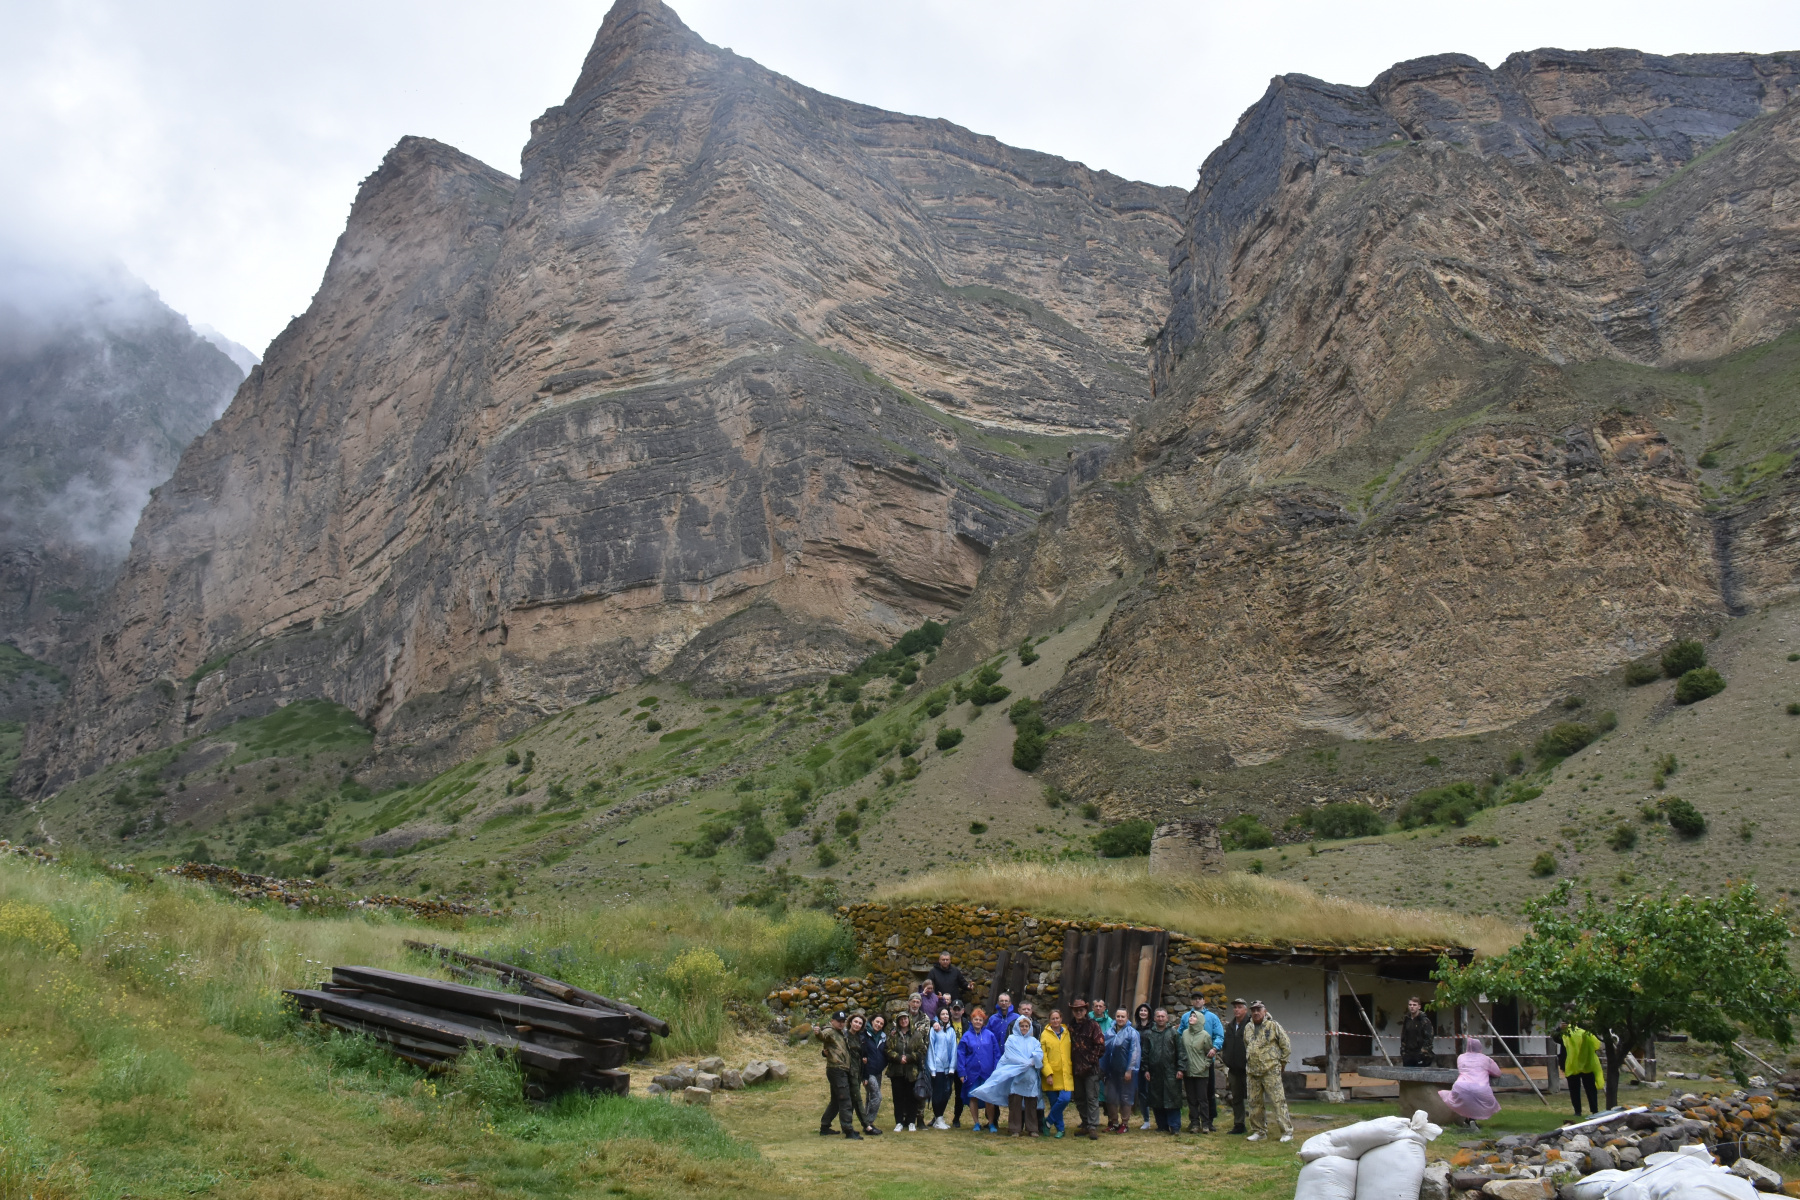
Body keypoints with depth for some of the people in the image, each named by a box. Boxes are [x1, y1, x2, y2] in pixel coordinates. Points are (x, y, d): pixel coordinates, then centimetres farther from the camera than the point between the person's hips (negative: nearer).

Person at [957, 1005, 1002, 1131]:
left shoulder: (990, 1035, 2)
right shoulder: (967, 1036, 2)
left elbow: (996, 1053, 4)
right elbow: (960, 1055, 2)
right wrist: (961, 1072, -3)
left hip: (988, 1072, -1)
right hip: (972, 1073, 1)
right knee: (973, 1097, 6)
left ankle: (991, 1124, 14)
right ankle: (977, 1123, 19)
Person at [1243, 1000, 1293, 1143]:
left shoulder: (1273, 1026, -4)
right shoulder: (1248, 1029, 13)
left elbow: (1286, 1045, 0)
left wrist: (1282, 1062, 2)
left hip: (1271, 1071, -6)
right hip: (1252, 1072, 6)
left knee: (1278, 1100, -7)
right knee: (1255, 1102, 9)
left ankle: (1287, 1131, -2)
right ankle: (1259, 1131, 19)